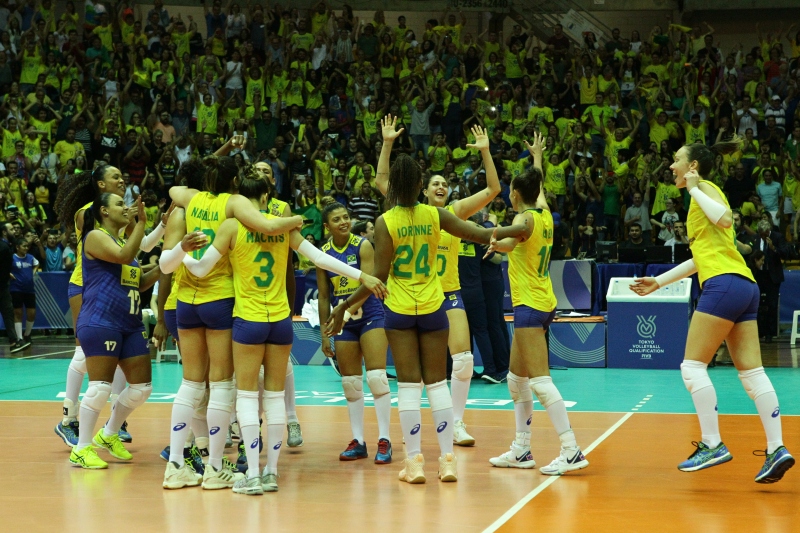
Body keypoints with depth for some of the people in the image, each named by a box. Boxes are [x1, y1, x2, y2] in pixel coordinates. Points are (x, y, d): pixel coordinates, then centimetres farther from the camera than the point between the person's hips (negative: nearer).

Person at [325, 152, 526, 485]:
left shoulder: (385, 222, -10)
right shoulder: (434, 215, -3)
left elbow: (379, 276, -12)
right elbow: (483, 235, 0)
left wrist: (344, 306, -5)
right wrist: (517, 229, 16)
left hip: (399, 310, -2)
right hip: (433, 307, 2)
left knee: (409, 385, 3)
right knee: (437, 383, 7)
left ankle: (414, 460, 2)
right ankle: (447, 459, 7)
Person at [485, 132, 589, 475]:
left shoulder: (524, 218, -12)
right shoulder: (545, 214, 11)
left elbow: (510, 241, -36)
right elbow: (539, 184, 33)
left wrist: (496, 242, -56)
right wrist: (536, 155, 48)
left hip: (530, 305, -9)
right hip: (543, 303, 9)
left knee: (539, 380, -14)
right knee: (517, 380, 15)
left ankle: (571, 451, -19)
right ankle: (521, 450, 19)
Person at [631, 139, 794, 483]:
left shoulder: (706, 187, 0)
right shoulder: (702, 194, 26)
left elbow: (724, 219, -22)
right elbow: (704, 256, 31)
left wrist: (694, 189, -10)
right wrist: (660, 281, 33)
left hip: (724, 284, -9)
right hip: (745, 287, 9)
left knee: (692, 366, -5)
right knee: (751, 371, 3)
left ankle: (713, 444, -7)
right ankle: (776, 449, -2)